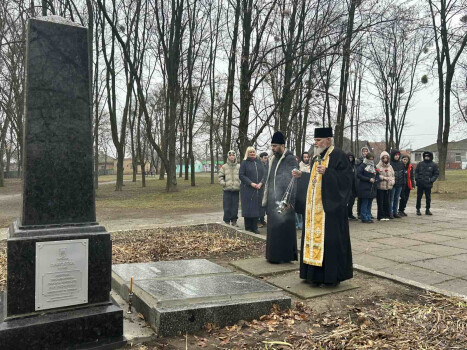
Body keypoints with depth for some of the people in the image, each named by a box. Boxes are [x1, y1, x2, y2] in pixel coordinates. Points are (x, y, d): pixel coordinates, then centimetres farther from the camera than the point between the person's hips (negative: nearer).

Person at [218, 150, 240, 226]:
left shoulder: (239, 167, 6)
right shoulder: (224, 167, 5)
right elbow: (220, 176, 8)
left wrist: (240, 184, -2)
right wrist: (223, 183, -6)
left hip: (236, 189, 1)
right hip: (227, 190, -1)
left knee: (235, 207, 5)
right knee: (227, 207, -1)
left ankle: (234, 221, 17)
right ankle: (227, 221, 8)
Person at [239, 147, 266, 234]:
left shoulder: (259, 162, 13)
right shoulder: (244, 163, 1)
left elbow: (264, 174, 9)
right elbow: (241, 175, -6)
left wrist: (261, 183, -8)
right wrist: (251, 183, -14)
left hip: (258, 189, 4)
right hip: (247, 189, -4)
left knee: (256, 208, 4)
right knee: (248, 208, -2)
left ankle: (254, 227, 12)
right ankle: (248, 228, 6)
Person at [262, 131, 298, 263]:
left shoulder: (290, 159, -10)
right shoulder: (273, 159, 13)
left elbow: (293, 181, -15)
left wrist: (289, 201, -19)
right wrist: (266, 198, 16)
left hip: (284, 201, -7)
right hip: (273, 200, 7)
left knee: (283, 227, -2)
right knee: (273, 228, 11)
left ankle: (285, 255, 9)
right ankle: (273, 255, 21)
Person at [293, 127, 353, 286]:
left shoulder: (338, 155, -8)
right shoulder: (318, 157, 17)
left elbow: (347, 176, -16)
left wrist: (327, 172, -25)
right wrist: (301, 175, 13)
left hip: (329, 206, -8)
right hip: (314, 207, 9)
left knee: (330, 239, -4)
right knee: (314, 236, 9)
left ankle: (333, 275, 8)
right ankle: (316, 275, 18)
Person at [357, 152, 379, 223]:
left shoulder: (374, 167, 18)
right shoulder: (362, 166, -3)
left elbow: (377, 176, 22)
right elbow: (359, 175, -12)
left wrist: (376, 180, -2)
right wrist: (369, 179, -14)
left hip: (372, 188, 6)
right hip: (365, 188, -6)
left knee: (369, 204, 9)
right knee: (365, 203, -5)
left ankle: (369, 217, 14)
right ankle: (364, 218, 0)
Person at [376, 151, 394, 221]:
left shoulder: (390, 166, 15)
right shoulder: (378, 166, -3)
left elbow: (393, 175, 19)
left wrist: (392, 181, 1)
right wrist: (384, 178, -14)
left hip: (388, 187, 5)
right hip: (380, 187, -5)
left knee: (387, 202, 7)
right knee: (380, 202, -2)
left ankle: (386, 215, 15)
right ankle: (381, 216, 5)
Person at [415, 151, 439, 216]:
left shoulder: (433, 165, 3)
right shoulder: (420, 164, 7)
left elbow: (436, 174, 4)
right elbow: (416, 172, 13)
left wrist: (431, 180, -9)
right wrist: (417, 179, -2)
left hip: (428, 184, -1)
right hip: (420, 184, 1)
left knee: (428, 198, 6)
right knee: (419, 197, 4)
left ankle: (427, 210, 17)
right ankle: (418, 209, 12)